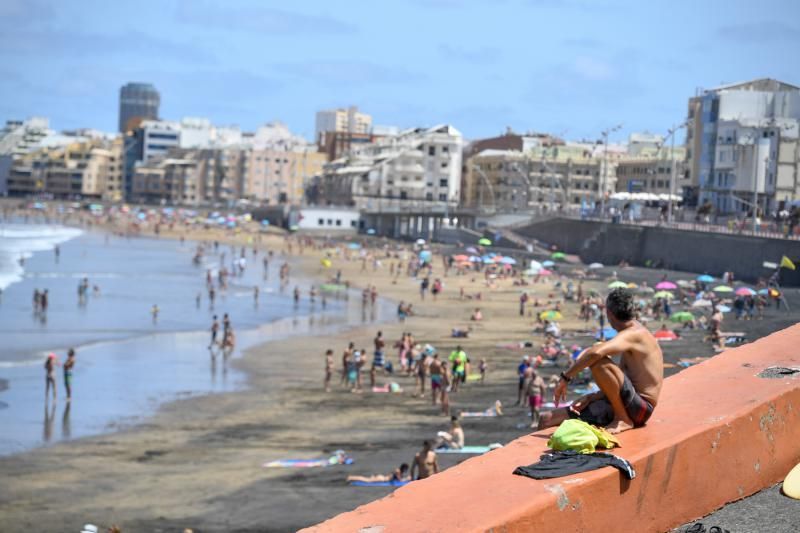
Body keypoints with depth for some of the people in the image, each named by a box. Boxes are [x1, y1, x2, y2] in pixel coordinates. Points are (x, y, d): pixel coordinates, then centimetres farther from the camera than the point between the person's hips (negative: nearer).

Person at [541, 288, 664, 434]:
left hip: (640, 409, -9)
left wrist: (565, 377, -27)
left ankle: (623, 420, -16)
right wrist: (590, 398, 7)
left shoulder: (633, 334, -16)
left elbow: (596, 352, -35)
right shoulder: (634, 334, 16)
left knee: (599, 362, -31)